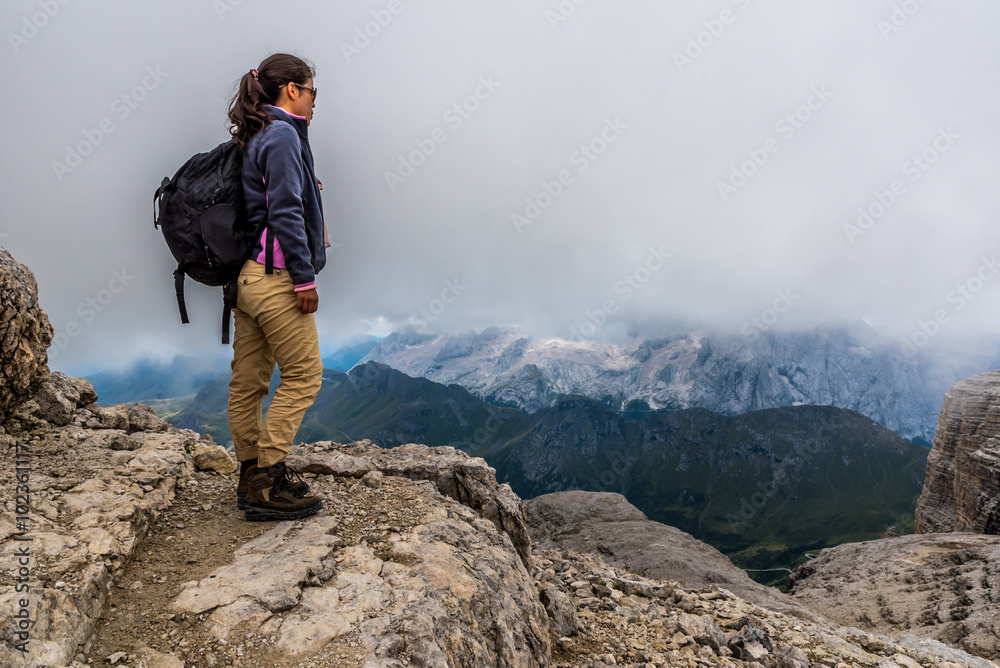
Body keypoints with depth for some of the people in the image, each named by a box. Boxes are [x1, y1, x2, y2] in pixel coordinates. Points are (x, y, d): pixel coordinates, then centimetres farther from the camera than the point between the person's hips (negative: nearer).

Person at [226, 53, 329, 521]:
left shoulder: (255, 137, 18)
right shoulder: (282, 135, -11)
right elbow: (285, 212, -18)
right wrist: (305, 277, -16)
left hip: (248, 274, 10)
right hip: (275, 276, -10)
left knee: (248, 380, 12)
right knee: (303, 376, -1)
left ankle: (252, 475, 24)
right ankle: (266, 486, 3)